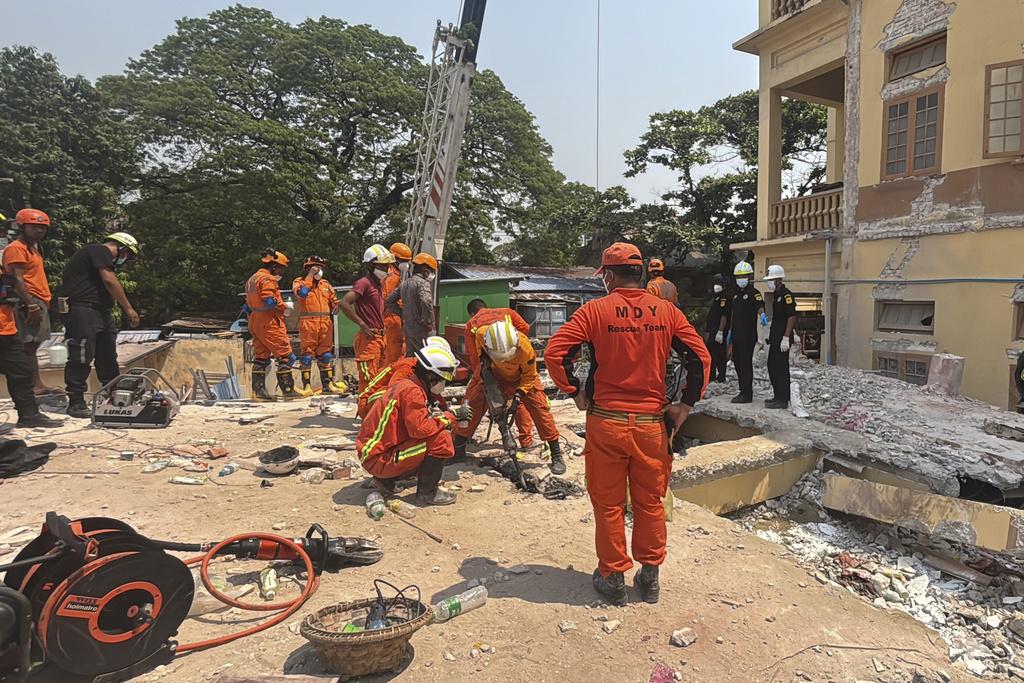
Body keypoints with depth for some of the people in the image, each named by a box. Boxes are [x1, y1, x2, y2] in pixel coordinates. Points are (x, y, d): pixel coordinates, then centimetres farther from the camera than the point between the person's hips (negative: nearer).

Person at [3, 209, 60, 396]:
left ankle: (36, 384, 12)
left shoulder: (32, 248, 23)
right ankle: (35, 385, -12)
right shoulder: (16, 248, -7)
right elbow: (17, 279, -17)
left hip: (38, 303, 10)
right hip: (29, 304, -10)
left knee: (31, 345, 10)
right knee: (29, 344, -10)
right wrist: (31, 305, -22)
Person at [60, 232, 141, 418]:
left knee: (107, 356, 13)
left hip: (99, 312, 11)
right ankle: (75, 402, 0)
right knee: (81, 359, -6)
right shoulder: (100, 251, -6)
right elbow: (110, 281, -16)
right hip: (82, 310, -10)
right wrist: (129, 309, -14)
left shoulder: (100, 255, 24)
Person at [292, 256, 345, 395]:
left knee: (326, 354, 9)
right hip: (308, 322, -5)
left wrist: (336, 306, 6)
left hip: (325, 323, 5)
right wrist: (310, 276, -11)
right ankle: (306, 385, 1)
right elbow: (301, 293, -17)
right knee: (307, 354, -4)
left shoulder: (325, 284, 19)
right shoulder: (299, 282, 5)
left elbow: (334, 300, 26)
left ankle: (327, 383, 16)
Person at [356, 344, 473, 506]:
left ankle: (387, 480, 16)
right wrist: (451, 415, -16)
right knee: (441, 439, -17)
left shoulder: (406, 384, 10)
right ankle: (427, 493, -3)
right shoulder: (412, 391, -18)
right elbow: (420, 428, -27)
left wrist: (448, 418, 3)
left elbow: (418, 422, 13)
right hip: (379, 459, -10)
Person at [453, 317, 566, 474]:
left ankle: (556, 454, -2)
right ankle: (457, 449, 7)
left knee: (540, 407, -14)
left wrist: (519, 393, -31)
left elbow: (529, 376, -21)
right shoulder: (481, 334, -34)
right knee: (472, 403, -9)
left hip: (521, 378, -2)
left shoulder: (525, 347, -40)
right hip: (493, 376, 2)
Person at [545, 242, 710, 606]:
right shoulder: (667, 311, 0)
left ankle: (613, 577, 25)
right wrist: (685, 404, 3)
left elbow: (555, 352, -14)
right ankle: (649, 577, 29)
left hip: (606, 423, -2)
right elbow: (700, 356, -2)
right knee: (650, 503, 16)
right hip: (652, 424, 3)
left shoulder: (595, 310, -7)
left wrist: (576, 392, -3)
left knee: (608, 504, 12)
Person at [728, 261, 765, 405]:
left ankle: (747, 395, 0)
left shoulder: (754, 292, -8)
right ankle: (743, 391, 24)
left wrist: (762, 313, -49)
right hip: (737, 334, 8)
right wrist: (730, 331, 25)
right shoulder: (736, 293, 16)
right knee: (737, 361, 12)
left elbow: (760, 305, -26)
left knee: (746, 363, -6)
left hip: (748, 335, -8)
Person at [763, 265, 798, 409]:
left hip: (783, 339, -10)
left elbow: (792, 317, -19)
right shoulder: (776, 295, 16)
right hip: (775, 338, 10)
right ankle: (778, 396, 24)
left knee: (781, 369, -6)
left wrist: (786, 338, -22)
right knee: (772, 367, 15)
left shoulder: (786, 295, -14)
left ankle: (783, 400, 0)